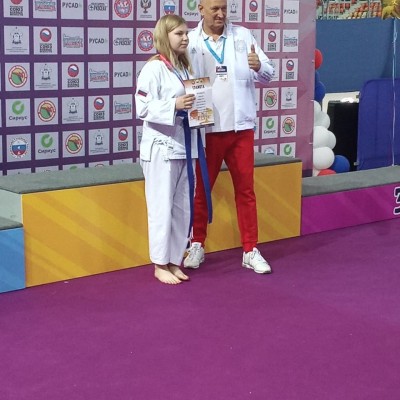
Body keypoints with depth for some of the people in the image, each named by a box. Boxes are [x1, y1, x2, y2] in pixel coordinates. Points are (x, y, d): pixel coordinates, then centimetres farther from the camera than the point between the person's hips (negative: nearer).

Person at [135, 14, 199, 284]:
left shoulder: (185, 68, 13)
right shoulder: (154, 68, -11)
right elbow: (143, 108, -16)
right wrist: (174, 105, -24)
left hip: (185, 146, 8)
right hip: (161, 147, -8)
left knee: (183, 207, 11)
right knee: (162, 207, -1)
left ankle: (174, 260, 22)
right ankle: (160, 265, 9)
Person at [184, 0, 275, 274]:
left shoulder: (243, 36, 4)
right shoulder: (190, 41, -2)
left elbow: (268, 75, 2)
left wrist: (258, 67, -19)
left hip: (241, 126, 2)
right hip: (207, 128, -2)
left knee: (246, 190, 8)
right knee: (201, 190, 11)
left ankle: (251, 251, 16)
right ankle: (197, 246, 26)